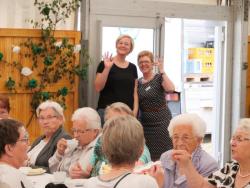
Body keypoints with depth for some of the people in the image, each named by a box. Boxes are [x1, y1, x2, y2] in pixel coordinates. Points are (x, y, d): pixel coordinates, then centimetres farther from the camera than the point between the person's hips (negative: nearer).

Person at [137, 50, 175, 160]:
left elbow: (170, 89, -25)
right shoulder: (138, 82, 11)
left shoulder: (159, 78, -3)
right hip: (144, 122, 5)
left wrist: (162, 71, -21)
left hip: (161, 121, -5)